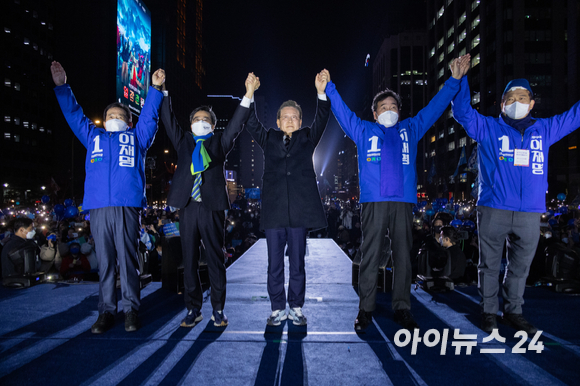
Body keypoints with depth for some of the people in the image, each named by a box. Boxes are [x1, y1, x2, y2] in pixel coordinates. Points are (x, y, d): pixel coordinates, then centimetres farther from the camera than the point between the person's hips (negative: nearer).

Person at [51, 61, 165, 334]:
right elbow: (74, 115, 30)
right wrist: (62, 87, 28)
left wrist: (155, 88, 8)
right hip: (98, 206, 3)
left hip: (127, 206, -2)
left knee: (128, 259, -3)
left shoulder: (136, 137, 22)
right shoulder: (94, 137, 27)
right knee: (104, 261, 3)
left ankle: (131, 309, 3)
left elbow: (149, 115, 15)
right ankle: (106, 312, 9)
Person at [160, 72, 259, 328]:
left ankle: (218, 310, 13)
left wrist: (248, 95, -8)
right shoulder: (183, 141, 17)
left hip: (212, 207, -2)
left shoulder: (220, 142, 12)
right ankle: (193, 310, 17)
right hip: (187, 206, 2)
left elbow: (236, 124, 2)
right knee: (189, 261, 6)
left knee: (216, 259, 3)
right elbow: (169, 120, 11)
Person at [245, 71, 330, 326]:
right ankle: (277, 309, 19)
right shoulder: (269, 140, 15)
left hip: (299, 210, 0)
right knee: (274, 264, 6)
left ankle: (296, 308, 20)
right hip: (273, 211, 1)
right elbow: (252, 124, 5)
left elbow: (321, 122, 1)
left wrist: (321, 93, -12)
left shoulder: (307, 139, 14)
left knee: (297, 264, 7)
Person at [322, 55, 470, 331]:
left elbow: (435, 107, 23)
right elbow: (342, 111, 16)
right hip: (373, 201, -2)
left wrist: (454, 80, 18)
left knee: (403, 256, 4)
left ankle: (402, 309, 13)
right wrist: (329, 88, 8)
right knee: (370, 256, -3)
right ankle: (365, 309, 5)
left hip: (403, 201, 2)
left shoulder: (410, 130, 22)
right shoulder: (364, 131, 18)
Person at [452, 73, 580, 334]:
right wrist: (460, 78, -10)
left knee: (520, 266, 13)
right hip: (493, 210, -3)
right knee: (490, 265, 6)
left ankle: (513, 312, 28)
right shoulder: (488, 128, 6)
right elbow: (462, 111, -2)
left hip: (530, 213, 3)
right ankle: (489, 312, 19)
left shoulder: (544, 129, 15)